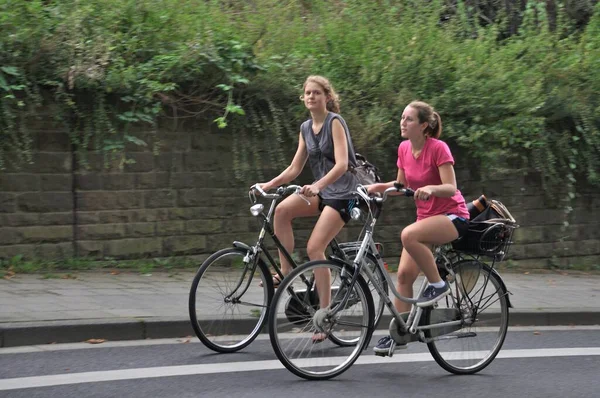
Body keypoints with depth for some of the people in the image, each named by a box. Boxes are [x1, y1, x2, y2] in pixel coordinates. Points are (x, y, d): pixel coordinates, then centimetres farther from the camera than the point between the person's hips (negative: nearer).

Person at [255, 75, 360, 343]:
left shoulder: (335, 122, -11)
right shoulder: (306, 128, 10)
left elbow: (341, 164, -22)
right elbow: (295, 168, 12)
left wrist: (318, 185, -37)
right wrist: (268, 185, -2)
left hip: (343, 193, -7)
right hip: (320, 191, 7)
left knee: (314, 248, -19)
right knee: (282, 210, -20)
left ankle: (325, 315, -14)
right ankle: (286, 272, -12)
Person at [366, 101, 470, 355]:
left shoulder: (438, 148, -16)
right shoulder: (404, 148, 4)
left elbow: (451, 188, -20)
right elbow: (401, 185, 15)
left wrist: (430, 188, -39)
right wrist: (378, 187, -2)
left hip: (452, 216, -7)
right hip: (426, 217, 7)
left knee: (408, 235, -34)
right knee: (404, 273, -4)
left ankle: (437, 285, -16)